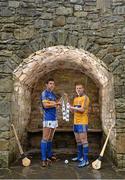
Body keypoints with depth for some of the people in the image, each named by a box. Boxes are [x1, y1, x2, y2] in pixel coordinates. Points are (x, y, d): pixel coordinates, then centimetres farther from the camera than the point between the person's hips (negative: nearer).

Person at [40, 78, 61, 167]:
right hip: (48, 119, -8)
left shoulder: (53, 94, 18)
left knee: (50, 138, 15)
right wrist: (55, 104, -8)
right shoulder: (44, 93, -6)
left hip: (54, 118, 8)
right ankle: (44, 159, -7)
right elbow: (45, 105, -17)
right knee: (45, 138, -8)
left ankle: (49, 155, 24)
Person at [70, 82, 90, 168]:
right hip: (76, 122, 8)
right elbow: (73, 110, 16)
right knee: (78, 140, 16)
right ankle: (80, 156, 28)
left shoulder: (85, 97, -8)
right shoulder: (75, 98, 16)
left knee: (84, 140, -7)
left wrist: (73, 107, -10)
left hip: (82, 122, -8)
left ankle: (86, 160, -3)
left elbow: (82, 109, -18)